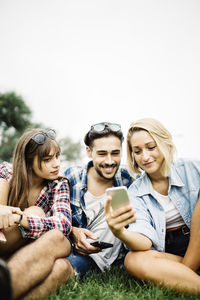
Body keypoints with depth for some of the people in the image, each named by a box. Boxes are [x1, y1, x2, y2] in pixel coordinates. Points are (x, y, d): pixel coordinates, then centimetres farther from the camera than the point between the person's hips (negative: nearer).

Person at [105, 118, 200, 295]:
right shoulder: (135, 192, 1)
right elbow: (146, 240, -12)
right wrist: (120, 233, -34)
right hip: (170, 252, 1)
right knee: (133, 260, -28)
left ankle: (183, 272, -17)